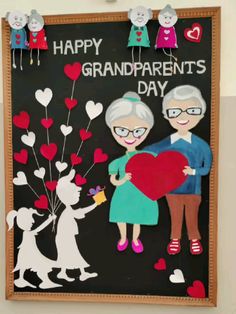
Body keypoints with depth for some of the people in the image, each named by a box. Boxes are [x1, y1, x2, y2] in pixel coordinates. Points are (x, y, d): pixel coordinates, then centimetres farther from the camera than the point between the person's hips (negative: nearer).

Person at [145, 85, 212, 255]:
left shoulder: (201, 145, -13)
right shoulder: (166, 144, -11)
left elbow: (207, 168, -9)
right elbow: (147, 151, 0)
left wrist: (192, 171, -23)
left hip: (192, 190, -1)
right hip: (173, 190, 1)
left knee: (192, 217, 16)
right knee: (176, 217, 18)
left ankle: (194, 239, 36)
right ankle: (175, 239, 35)